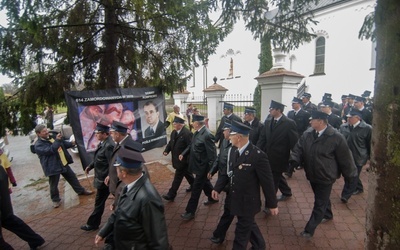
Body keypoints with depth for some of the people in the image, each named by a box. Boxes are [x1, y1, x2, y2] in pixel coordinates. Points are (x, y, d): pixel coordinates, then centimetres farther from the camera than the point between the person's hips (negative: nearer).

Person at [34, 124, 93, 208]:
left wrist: (72, 143, 3)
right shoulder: (38, 145, -15)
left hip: (63, 163, 7)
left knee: (72, 177, 18)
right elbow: (49, 150, -30)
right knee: (54, 185, 8)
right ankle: (56, 200, 29)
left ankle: (81, 191, 34)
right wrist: (57, 140, -34)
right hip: (53, 167, -7)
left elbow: (63, 144, 19)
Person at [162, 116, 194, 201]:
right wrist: (166, 150, -4)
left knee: (178, 176, 0)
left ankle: (171, 194, 9)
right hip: (176, 158, 8)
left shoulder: (187, 133, -22)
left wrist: (189, 160, -23)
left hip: (183, 159, -8)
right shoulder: (174, 132, 4)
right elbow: (171, 142, 13)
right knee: (186, 173, 24)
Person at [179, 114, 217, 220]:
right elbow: (191, 145, 12)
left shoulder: (207, 135, -27)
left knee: (196, 188, 3)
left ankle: (190, 212, 18)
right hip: (198, 165, 9)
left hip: (202, 167, -9)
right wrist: (183, 153, -1)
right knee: (205, 182, 27)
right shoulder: (197, 132, -1)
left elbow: (212, 155, -24)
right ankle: (212, 198, 51)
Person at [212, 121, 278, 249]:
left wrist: (272, 204, -10)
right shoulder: (234, 152, -2)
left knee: (242, 232, 12)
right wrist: (217, 188, -3)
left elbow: (267, 181, -18)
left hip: (248, 202, -7)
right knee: (249, 225, 27)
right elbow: (227, 172, 7)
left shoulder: (258, 155, -25)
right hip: (236, 200, 7)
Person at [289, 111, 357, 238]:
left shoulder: (336, 137, -21)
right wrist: (294, 160, -24)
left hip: (325, 177, -6)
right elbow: (298, 148, -6)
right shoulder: (307, 133, -7)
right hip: (312, 175, 6)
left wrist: (350, 174, -2)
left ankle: (309, 229, 17)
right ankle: (327, 215, 56)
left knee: (320, 203, 6)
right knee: (322, 199, 29)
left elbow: (345, 158, -12)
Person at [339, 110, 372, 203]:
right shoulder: (343, 127, 1)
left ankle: (345, 195, 8)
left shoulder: (367, 128, -11)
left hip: (358, 158, -5)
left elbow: (370, 144, -4)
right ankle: (358, 188, 41)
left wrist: (370, 158, 1)